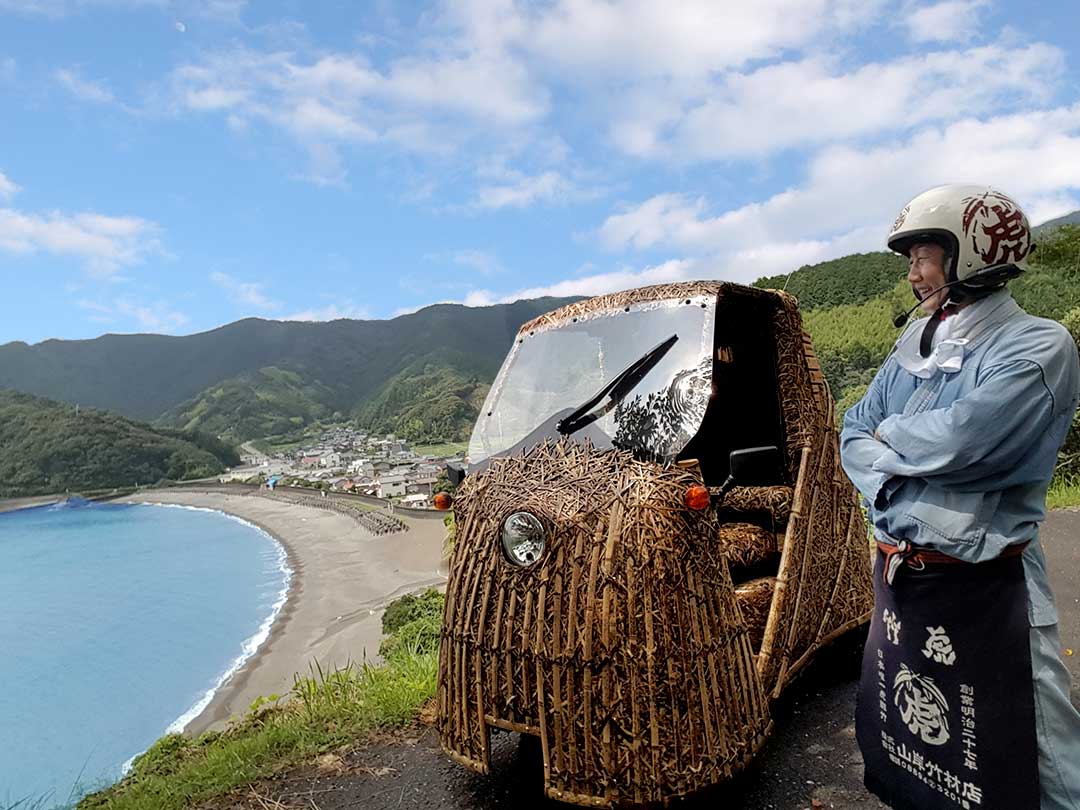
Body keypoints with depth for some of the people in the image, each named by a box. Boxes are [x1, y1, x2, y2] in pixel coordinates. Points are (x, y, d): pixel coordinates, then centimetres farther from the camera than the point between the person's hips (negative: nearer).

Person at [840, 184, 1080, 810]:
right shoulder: (914, 344, 9)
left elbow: (958, 440, -26)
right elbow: (854, 437, 5)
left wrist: (889, 436, -7)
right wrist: (894, 489, -14)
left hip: (985, 591, -7)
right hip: (896, 576, 7)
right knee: (893, 746, 22)